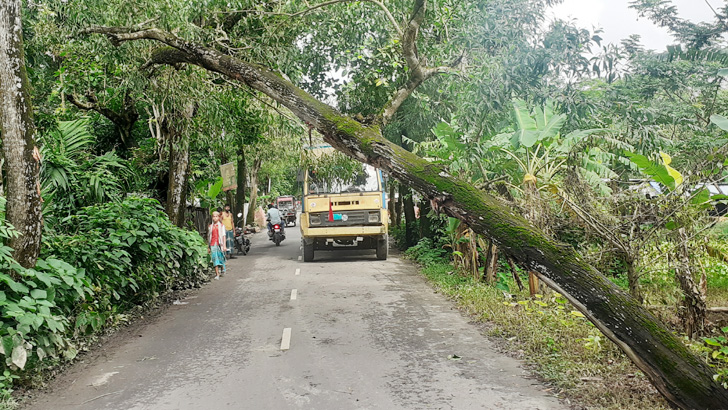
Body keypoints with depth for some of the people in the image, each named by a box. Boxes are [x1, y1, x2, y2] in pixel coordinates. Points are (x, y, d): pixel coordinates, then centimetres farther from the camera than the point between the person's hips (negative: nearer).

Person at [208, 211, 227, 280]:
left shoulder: (221, 226, 3)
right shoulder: (210, 227, 8)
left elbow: (223, 236, 1)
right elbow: (208, 237, 13)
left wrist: (224, 246, -6)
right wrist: (208, 247, 12)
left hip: (219, 244, -1)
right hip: (213, 245, 1)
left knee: (221, 258, 5)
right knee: (215, 259, -4)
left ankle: (223, 269, 32)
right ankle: (217, 274, -3)